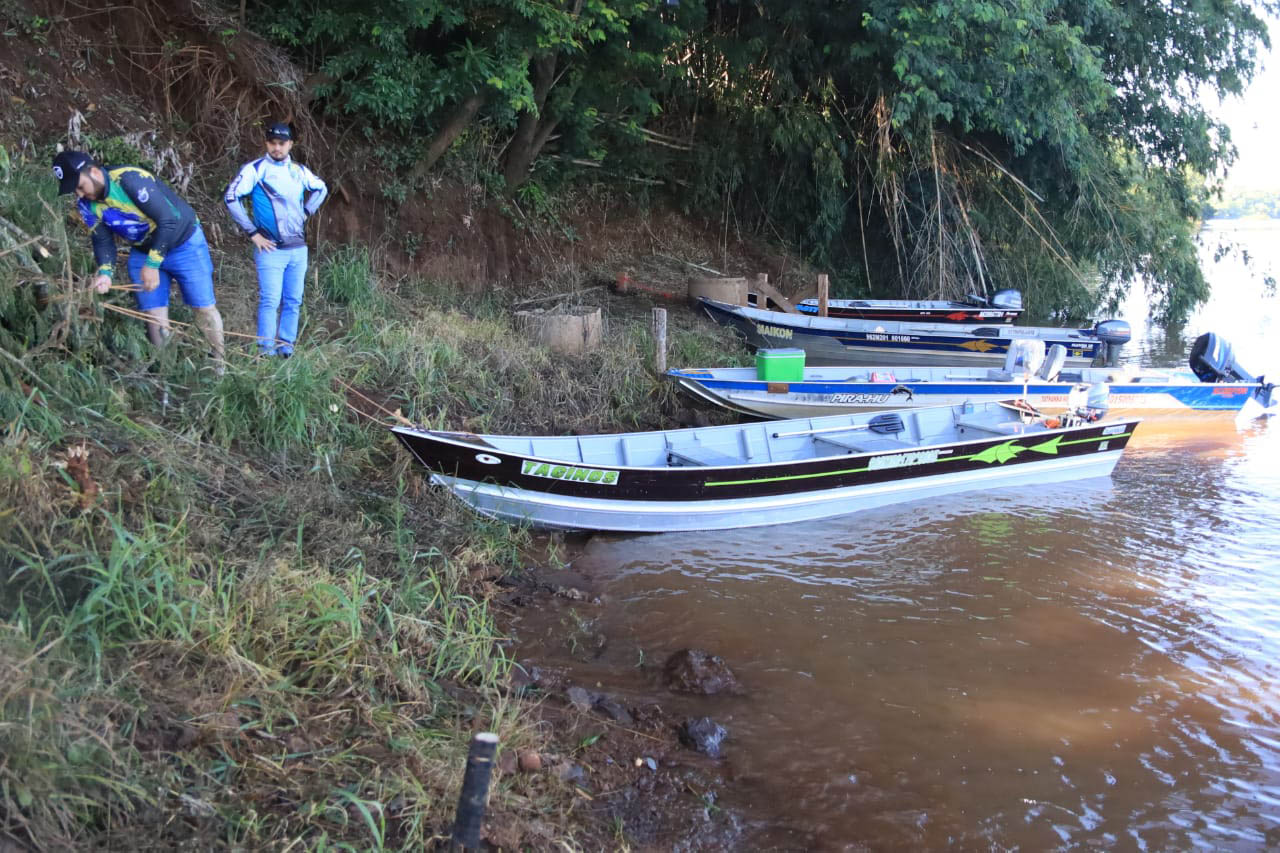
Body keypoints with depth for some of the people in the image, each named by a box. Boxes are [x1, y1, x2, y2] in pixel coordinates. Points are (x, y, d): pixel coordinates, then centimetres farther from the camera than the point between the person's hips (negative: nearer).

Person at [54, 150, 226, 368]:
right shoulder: (87, 204, -9)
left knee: (204, 308, -1)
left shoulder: (131, 179, -31)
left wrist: (153, 264, -27)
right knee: (154, 315, 1)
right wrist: (106, 272, -24)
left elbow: (167, 220, -30)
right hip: (142, 251, 6)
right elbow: (103, 241, -3)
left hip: (183, 242, -6)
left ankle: (221, 366, 13)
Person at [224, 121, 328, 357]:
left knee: (293, 301, 7)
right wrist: (253, 233, -11)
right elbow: (231, 197, -10)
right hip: (271, 248, -5)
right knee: (270, 300, -10)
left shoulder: (299, 170, 10)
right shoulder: (255, 168, -5)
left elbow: (321, 189, 29)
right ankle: (266, 348, -4)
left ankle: (286, 344, 17)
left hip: (299, 248, 5)